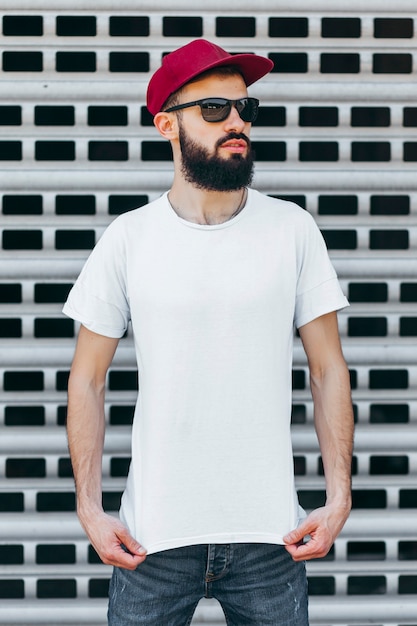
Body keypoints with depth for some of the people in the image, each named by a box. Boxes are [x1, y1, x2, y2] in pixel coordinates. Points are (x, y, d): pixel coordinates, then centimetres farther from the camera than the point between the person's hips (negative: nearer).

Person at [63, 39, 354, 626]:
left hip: (269, 534, 1)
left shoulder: (293, 229, 1)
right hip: (153, 537, 0)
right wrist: (89, 509, -4)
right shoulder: (128, 237, 0)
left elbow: (328, 369, 3)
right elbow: (87, 380, 3)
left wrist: (339, 496, -5)